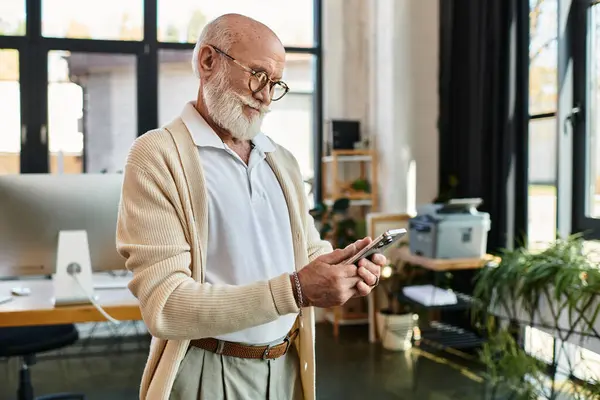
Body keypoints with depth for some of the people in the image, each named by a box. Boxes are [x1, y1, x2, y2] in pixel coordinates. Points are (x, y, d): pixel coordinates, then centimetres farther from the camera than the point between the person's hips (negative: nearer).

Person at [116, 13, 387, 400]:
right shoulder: (157, 156, -12)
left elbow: (309, 252, 12)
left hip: (288, 367, 6)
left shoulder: (283, 160, 9)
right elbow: (165, 306, -20)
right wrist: (295, 291, -28)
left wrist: (345, 269, -11)